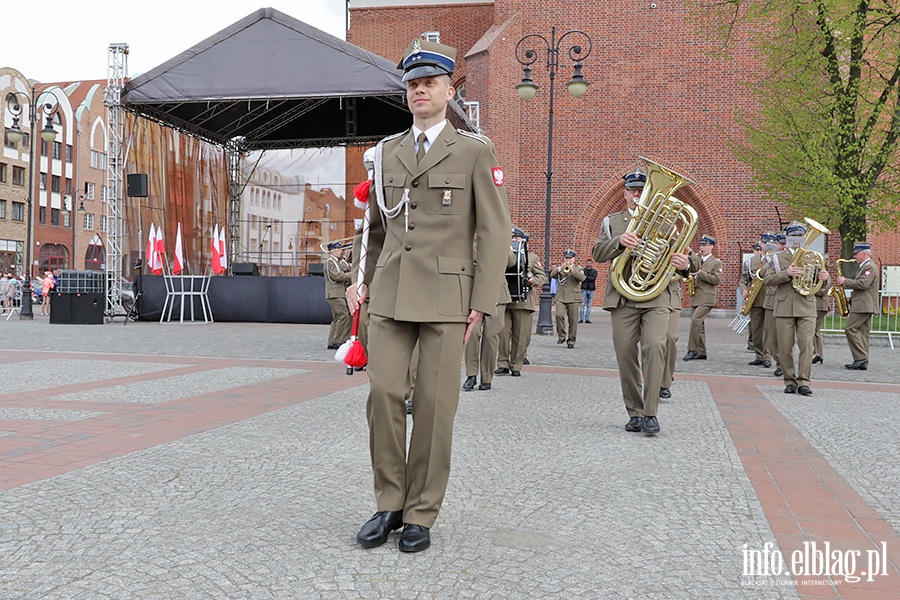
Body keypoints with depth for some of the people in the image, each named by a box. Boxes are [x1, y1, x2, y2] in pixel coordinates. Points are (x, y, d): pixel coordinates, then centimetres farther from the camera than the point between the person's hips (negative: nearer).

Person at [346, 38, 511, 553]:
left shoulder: (475, 151, 2)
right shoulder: (388, 150, 14)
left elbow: (496, 231, -3)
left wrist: (482, 303, -9)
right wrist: (368, 280, 17)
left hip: (446, 296, -3)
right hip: (390, 295, 4)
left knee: (435, 405, 0)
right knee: (383, 395, -3)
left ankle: (422, 515, 13)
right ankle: (390, 504, 13)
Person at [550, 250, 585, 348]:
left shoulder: (578, 268, 11)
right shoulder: (559, 268, 17)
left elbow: (582, 278, -10)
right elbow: (552, 275, -1)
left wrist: (572, 269, -18)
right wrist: (560, 268, -14)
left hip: (573, 298, -1)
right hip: (560, 297, 1)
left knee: (572, 320, -2)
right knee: (559, 315, -19)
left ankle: (571, 341, 8)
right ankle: (561, 336, -4)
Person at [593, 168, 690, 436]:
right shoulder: (611, 222, 15)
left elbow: (678, 255, 10)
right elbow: (598, 253, 1)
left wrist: (683, 265, -15)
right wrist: (619, 241, -19)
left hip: (657, 297, -1)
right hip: (623, 297, 1)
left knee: (655, 345, -20)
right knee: (625, 355, -1)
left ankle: (650, 413, -16)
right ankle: (635, 413, 12)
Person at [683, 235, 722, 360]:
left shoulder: (716, 262, 1)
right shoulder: (696, 259, 16)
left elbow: (717, 280, -9)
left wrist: (701, 273, -14)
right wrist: (689, 253, -17)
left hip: (706, 299, -6)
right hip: (695, 297, 6)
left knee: (696, 320, -20)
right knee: (698, 324, 8)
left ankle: (692, 349, -15)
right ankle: (701, 353, 13)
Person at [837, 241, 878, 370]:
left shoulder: (870, 267, -12)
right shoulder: (863, 266, 20)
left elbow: (862, 284, -23)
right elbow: (857, 282, 25)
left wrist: (845, 281, -16)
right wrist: (844, 280, 9)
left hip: (864, 305, -10)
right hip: (863, 305, 10)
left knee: (850, 329, -13)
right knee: (862, 333, 8)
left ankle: (861, 357, -13)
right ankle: (862, 363, 9)